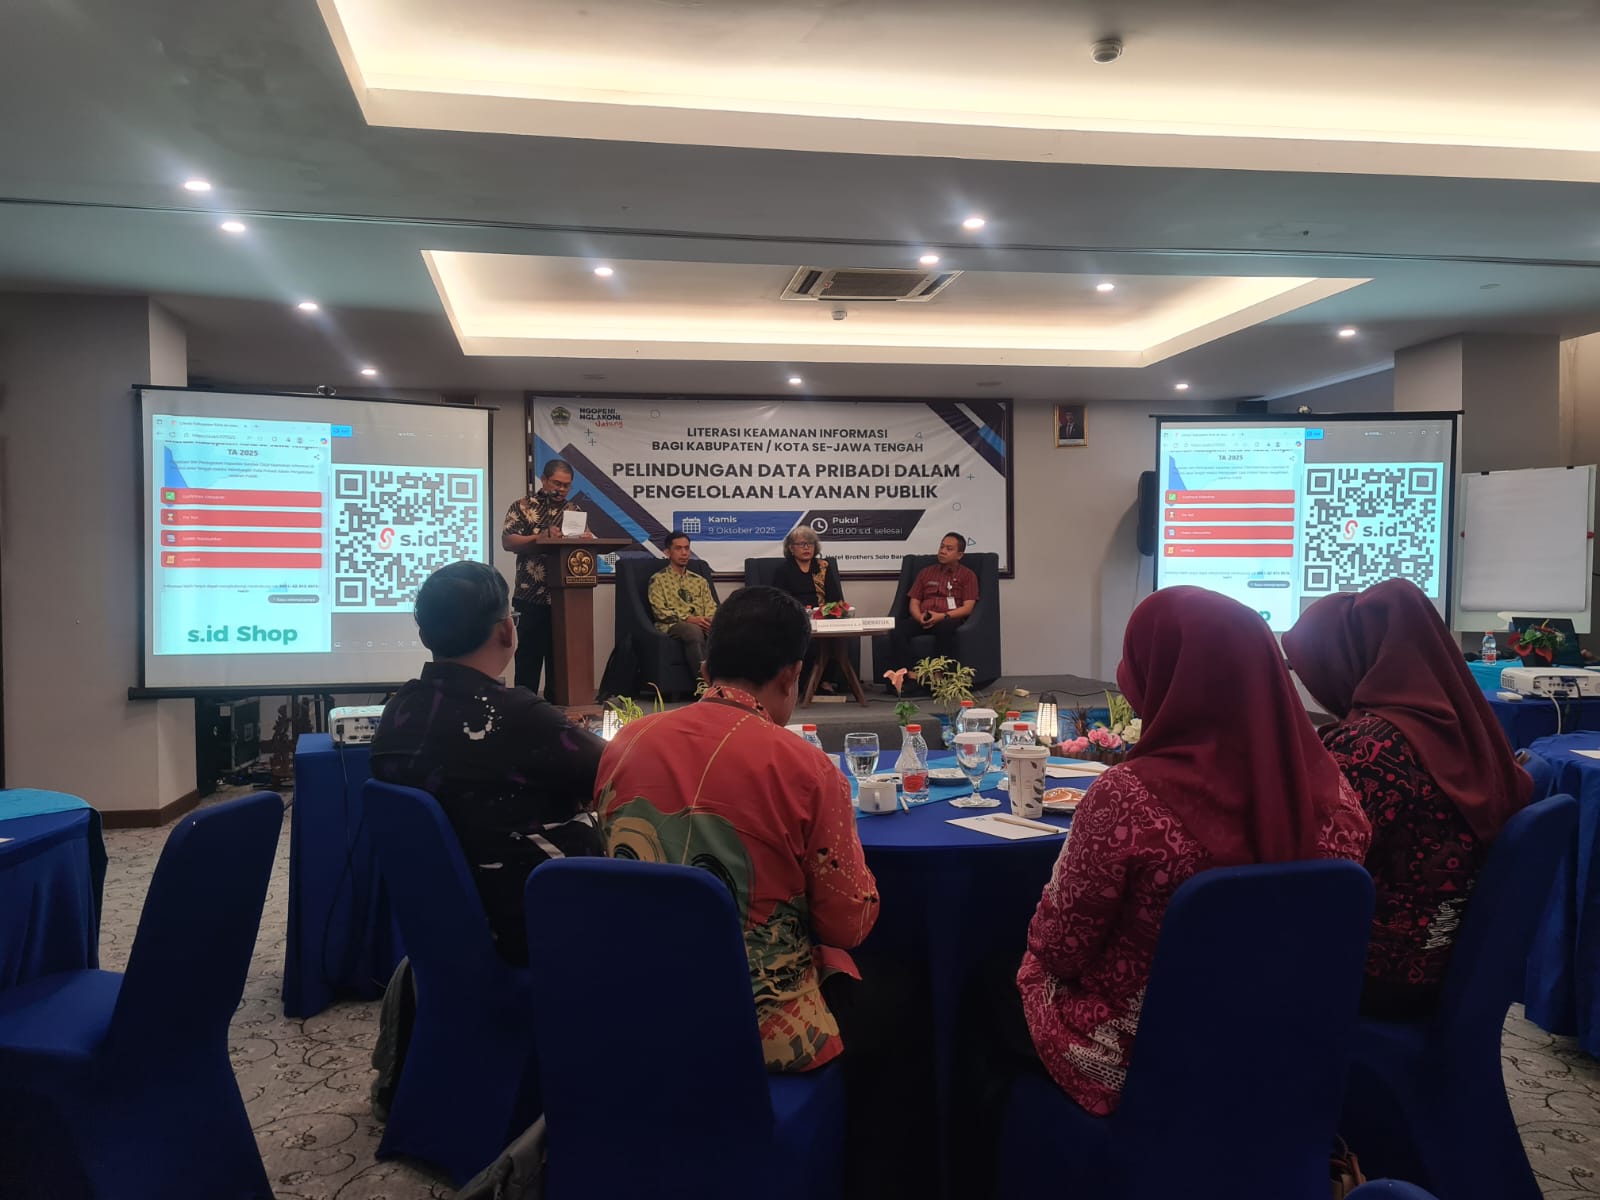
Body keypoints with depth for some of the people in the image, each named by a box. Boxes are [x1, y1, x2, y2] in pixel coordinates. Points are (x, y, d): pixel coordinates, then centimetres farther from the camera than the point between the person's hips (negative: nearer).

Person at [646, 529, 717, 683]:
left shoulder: (699, 580, 26)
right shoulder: (658, 579, 12)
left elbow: (711, 608, 15)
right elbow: (660, 611, -1)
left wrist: (709, 621, -11)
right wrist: (688, 619, -15)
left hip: (701, 626, 4)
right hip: (671, 626, -4)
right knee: (693, 630, -40)